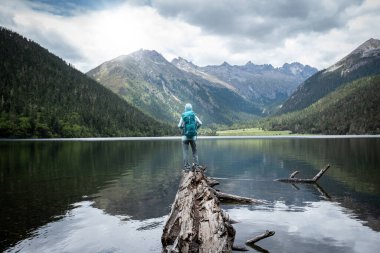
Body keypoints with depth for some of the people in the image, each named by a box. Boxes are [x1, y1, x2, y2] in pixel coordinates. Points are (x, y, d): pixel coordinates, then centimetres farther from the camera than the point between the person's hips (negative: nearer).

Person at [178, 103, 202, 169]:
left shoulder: (183, 116, -2)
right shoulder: (194, 115, 2)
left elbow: (179, 126, -6)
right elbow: (200, 123, -4)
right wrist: (196, 128, 12)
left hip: (185, 136, -2)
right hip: (193, 136, 2)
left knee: (185, 151, 3)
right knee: (194, 151, 12)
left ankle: (186, 165, 1)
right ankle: (196, 164, 8)